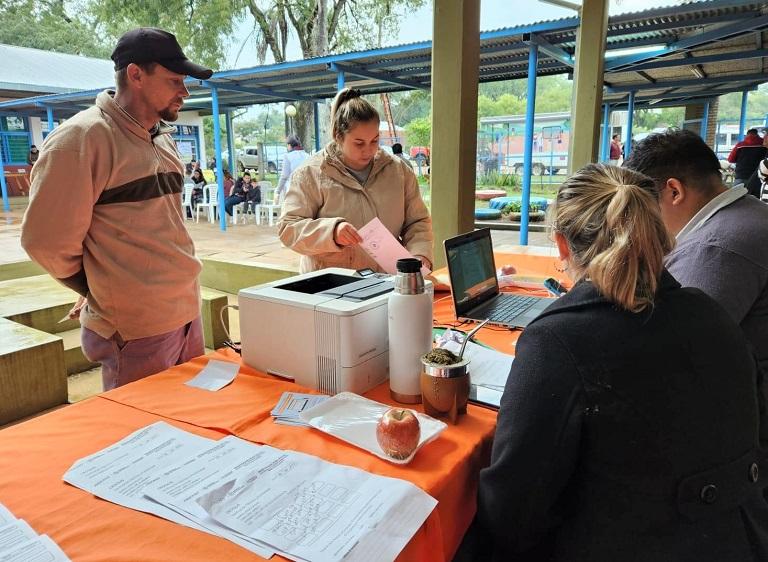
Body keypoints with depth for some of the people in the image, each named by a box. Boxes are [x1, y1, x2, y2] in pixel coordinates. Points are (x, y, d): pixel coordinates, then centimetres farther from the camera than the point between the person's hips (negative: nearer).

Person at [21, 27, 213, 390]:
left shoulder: (163, 140, 11)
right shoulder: (83, 138, -14)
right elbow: (47, 240, -13)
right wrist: (102, 293, 2)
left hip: (187, 312, 7)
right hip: (135, 330, -7)